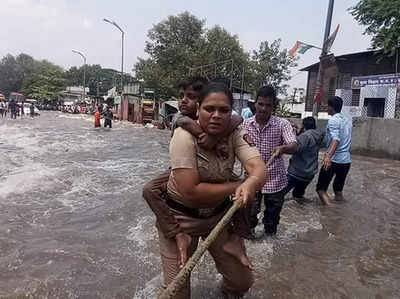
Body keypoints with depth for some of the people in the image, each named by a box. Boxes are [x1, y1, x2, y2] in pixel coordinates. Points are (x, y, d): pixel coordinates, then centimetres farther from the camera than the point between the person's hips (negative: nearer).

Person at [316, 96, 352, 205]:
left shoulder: (333, 120, -11)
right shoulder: (348, 119, 13)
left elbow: (336, 140, -25)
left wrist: (328, 156, -37)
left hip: (334, 159, -7)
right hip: (346, 160, 7)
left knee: (321, 188, 0)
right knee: (338, 188, 18)